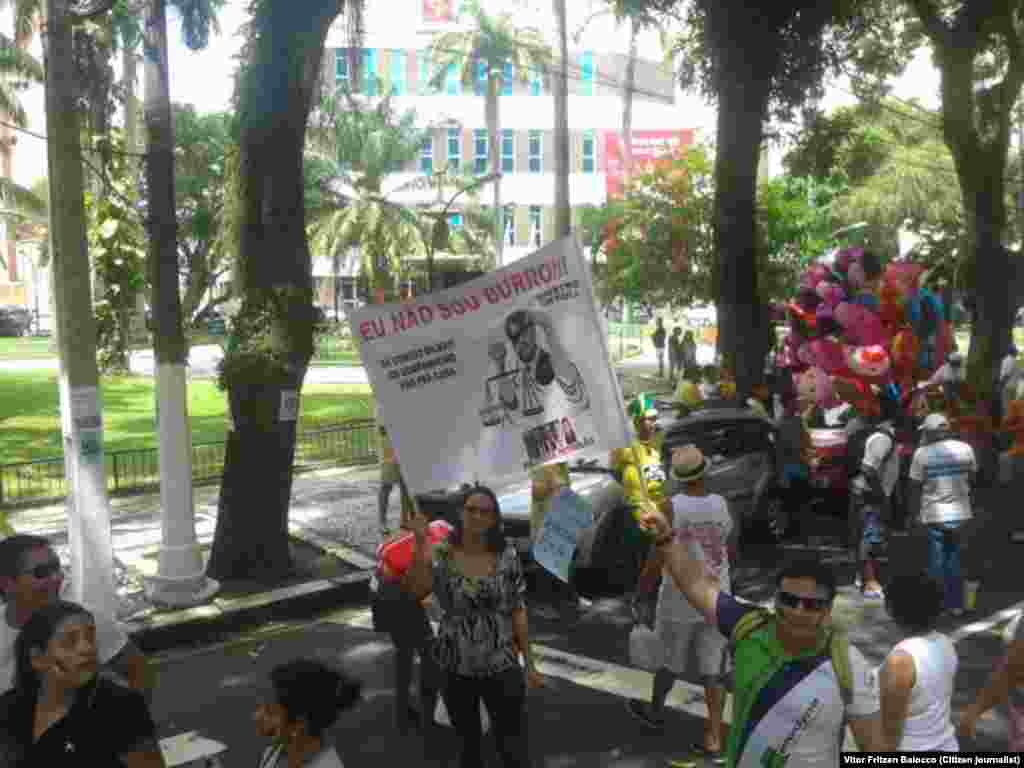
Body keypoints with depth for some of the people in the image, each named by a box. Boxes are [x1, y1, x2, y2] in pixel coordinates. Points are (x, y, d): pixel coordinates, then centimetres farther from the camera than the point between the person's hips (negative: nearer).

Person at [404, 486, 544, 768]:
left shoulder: (506, 556, -8)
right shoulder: (441, 555, -9)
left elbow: (518, 613, -3)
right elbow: (416, 591, -28)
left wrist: (530, 664, -1)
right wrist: (420, 544, -35)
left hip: (502, 668, 0)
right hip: (456, 670, 1)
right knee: (469, 745, 20)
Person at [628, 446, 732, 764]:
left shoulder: (672, 508, -21)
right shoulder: (720, 504, -5)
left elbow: (657, 560, -18)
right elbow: (727, 549, 9)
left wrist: (640, 591, -4)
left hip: (680, 598, -4)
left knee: (669, 657, 19)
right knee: (712, 667, 11)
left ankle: (655, 710, 43)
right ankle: (714, 740, 13)